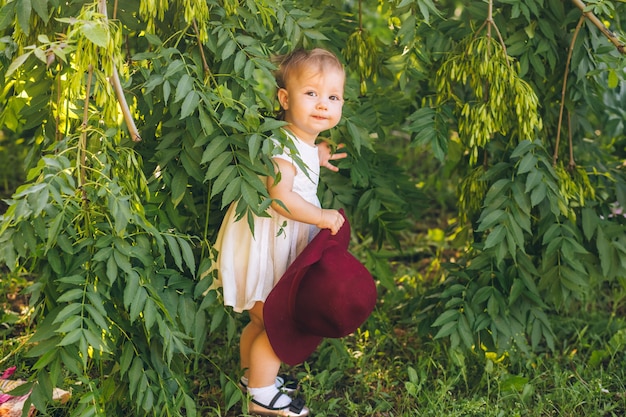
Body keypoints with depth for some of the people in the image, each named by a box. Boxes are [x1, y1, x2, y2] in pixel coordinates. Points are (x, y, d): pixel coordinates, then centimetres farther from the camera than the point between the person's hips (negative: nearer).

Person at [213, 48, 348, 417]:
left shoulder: (304, 143, 6)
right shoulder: (286, 147, -26)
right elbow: (281, 197, -39)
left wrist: (314, 159, 14)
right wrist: (322, 217, -29)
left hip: (279, 245, 10)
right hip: (262, 245, -10)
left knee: (262, 321, 25)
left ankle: (253, 375, 43)